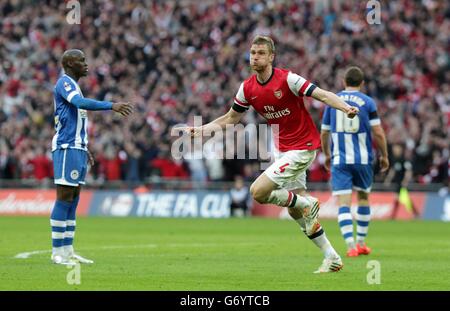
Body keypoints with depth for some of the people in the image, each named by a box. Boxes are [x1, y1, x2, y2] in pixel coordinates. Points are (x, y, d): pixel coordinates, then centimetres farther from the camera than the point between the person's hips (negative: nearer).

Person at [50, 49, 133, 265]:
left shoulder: (73, 85, 21)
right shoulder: (64, 83, -10)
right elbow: (81, 103, -29)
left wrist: (84, 150, 26)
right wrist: (111, 106, -34)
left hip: (77, 149, 10)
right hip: (66, 148, -10)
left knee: (73, 199, 9)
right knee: (64, 198, -9)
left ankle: (68, 251, 10)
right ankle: (58, 252, -8)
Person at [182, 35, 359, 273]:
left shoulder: (287, 79, -18)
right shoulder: (248, 88, 1)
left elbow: (323, 95, -21)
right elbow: (230, 118, 14)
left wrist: (346, 108, -38)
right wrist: (200, 129, 5)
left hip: (302, 147, -7)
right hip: (283, 150, 7)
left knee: (258, 192, -17)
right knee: (295, 211, 9)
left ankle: (307, 203, 2)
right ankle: (332, 258, 19)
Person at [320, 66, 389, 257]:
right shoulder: (367, 102, -2)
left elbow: (324, 133, 11)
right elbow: (378, 133, -6)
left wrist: (327, 155, 27)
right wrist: (384, 156, 7)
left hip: (339, 160, 0)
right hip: (363, 159, 0)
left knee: (343, 203, -3)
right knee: (363, 198, 19)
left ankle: (351, 245, -17)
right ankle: (361, 243, 24)